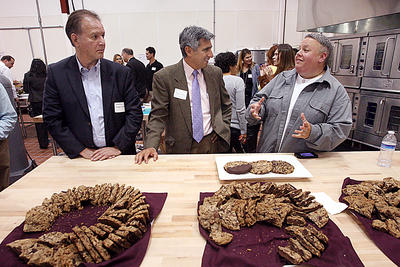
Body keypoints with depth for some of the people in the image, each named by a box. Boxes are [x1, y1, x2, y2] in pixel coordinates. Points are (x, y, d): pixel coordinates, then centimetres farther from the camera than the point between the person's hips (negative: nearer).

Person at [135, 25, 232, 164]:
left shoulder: (215, 73, 3)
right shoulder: (164, 77, -10)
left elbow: (226, 105, 16)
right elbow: (158, 116, -9)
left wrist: (223, 129, 3)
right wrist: (150, 146, -22)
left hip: (214, 143, 4)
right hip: (182, 147, -3)